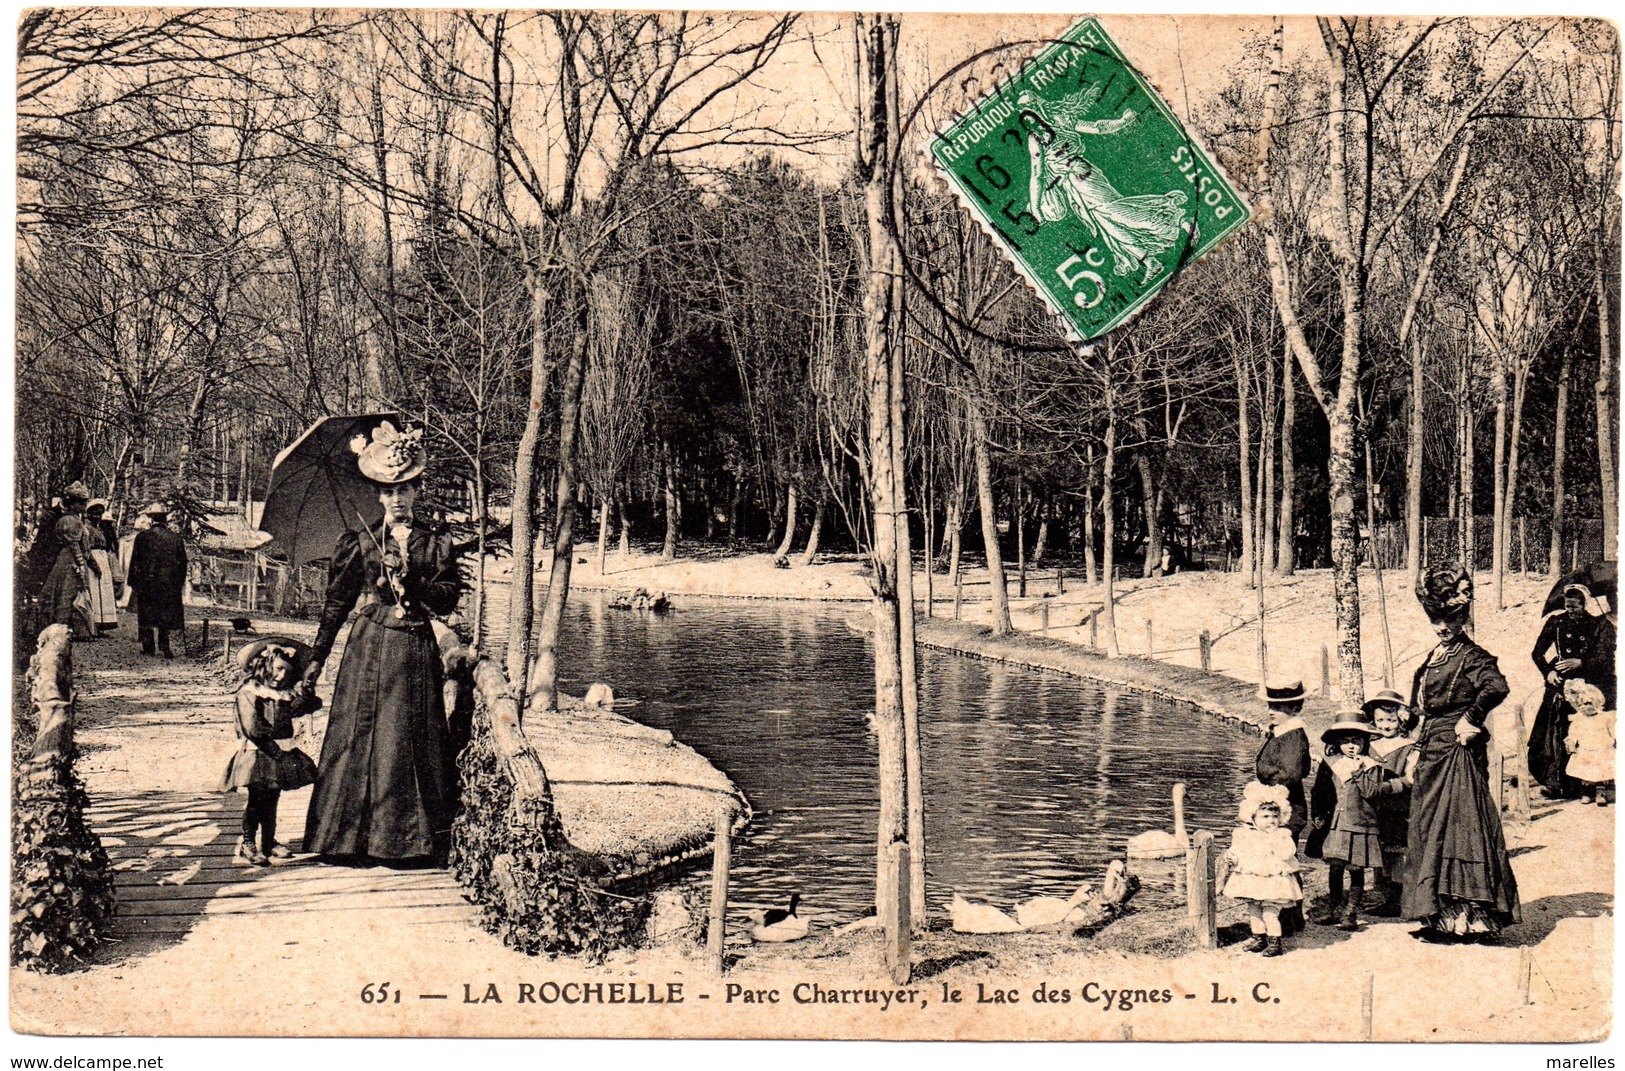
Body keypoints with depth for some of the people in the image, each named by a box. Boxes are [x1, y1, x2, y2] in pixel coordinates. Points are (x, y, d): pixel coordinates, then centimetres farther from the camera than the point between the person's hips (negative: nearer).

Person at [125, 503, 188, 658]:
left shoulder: (142, 537, -6)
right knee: (165, 615, 9)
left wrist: (132, 584, 4)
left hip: (146, 583, -2)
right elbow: (183, 562, 6)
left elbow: (135, 562, -3)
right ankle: (164, 646, 4)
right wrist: (180, 583, 16)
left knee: (146, 615, 8)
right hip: (170, 584, 2)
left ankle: (148, 646, 9)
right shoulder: (176, 538, 0)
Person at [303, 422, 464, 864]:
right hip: (369, 647, 0)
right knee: (357, 739, -1)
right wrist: (317, 657, 8)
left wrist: (411, 578, -16)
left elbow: (449, 599, -2)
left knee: (411, 742, 0)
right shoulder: (361, 543, 6)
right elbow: (337, 602, 9)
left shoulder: (438, 545, 5)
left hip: (416, 651, 0)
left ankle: (408, 840, 6)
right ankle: (350, 838, 5)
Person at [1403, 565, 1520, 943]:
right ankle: (1442, 916, 15)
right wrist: (1419, 744, 15)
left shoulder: (1471, 656, -11)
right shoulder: (1436, 656, 15)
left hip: (1458, 753, -9)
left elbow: (1496, 687, -30)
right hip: (1433, 752, 9)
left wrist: (1471, 720, -20)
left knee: (1454, 831, -9)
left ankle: (1465, 918, -6)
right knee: (1432, 832, 9)